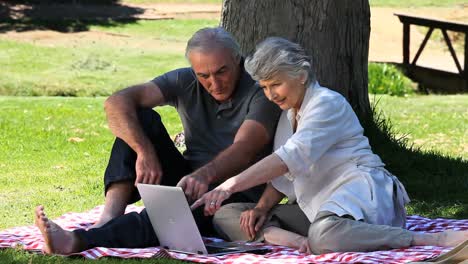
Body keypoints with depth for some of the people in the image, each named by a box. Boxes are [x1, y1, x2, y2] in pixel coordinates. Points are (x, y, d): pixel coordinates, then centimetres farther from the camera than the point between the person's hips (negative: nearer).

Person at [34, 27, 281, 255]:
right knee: (141, 118, -13)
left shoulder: (261, 93, -13)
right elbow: (117, 103, -13)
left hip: (236, 194, -5)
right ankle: (108, 219, -33)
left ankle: (81, 240, -58)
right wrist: (145, 152, -30)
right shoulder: (186, 83, 0)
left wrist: (205, 175, -50)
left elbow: (243, 151, -30)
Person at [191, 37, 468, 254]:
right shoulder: (288, 114, 19)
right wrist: (262, 208, -2)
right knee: (225, 214, -4)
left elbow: (291, 157, -23)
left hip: (357, 192, -9)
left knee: (325, 235, -45)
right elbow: (282, 176, 19)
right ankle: (298, 241, -30)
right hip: (315, 205, 9)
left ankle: (439, 239, -35)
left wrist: (231, 185, -32)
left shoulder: (328, 103, -9)